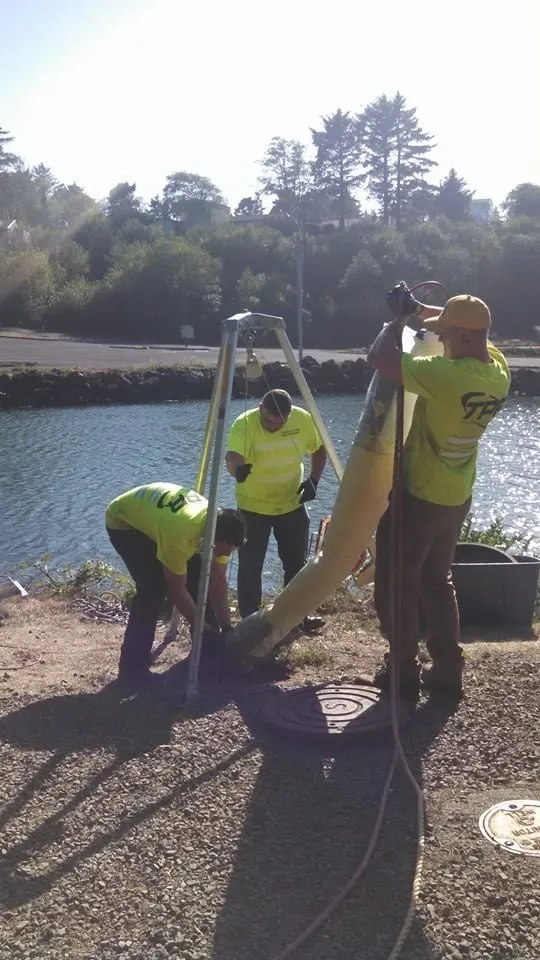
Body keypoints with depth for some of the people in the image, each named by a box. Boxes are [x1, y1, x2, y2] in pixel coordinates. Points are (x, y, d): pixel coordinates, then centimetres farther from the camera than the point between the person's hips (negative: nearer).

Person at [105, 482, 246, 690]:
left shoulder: (221, 527, -20)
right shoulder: (180, 533, -42)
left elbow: (218, 582, -9)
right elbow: (177, 590, -28)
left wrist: (226, 628, -10)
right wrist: (204, 630, -20)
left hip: (152, 513, 7)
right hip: (123, 520, -7)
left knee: (198, 576, -1)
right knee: (155, 587, -22)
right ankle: (132, 667, -12)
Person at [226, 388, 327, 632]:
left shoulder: (303, 419, -13)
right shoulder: (244, 424, -23)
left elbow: (320, 449, 4)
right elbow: (232, 456, -40)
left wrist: (313, 480, -9)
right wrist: (237, 468, -62)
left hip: (292, 504, 3)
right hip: (253, 507, -3)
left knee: (297, 562, 13)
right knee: (250, 566, -3)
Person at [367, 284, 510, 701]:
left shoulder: (447, 375, -28)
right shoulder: (499, 370, -3)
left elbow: (379, 358, -26)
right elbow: (470, 325, 15)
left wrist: (400, 318, -10)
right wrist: (419, 310, 8)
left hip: (417, 496, -7)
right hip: (456, 498, 8)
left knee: (396, 585, 9)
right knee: (438, 581, 21)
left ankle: (404, 673, 17)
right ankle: (448, 671, 25)